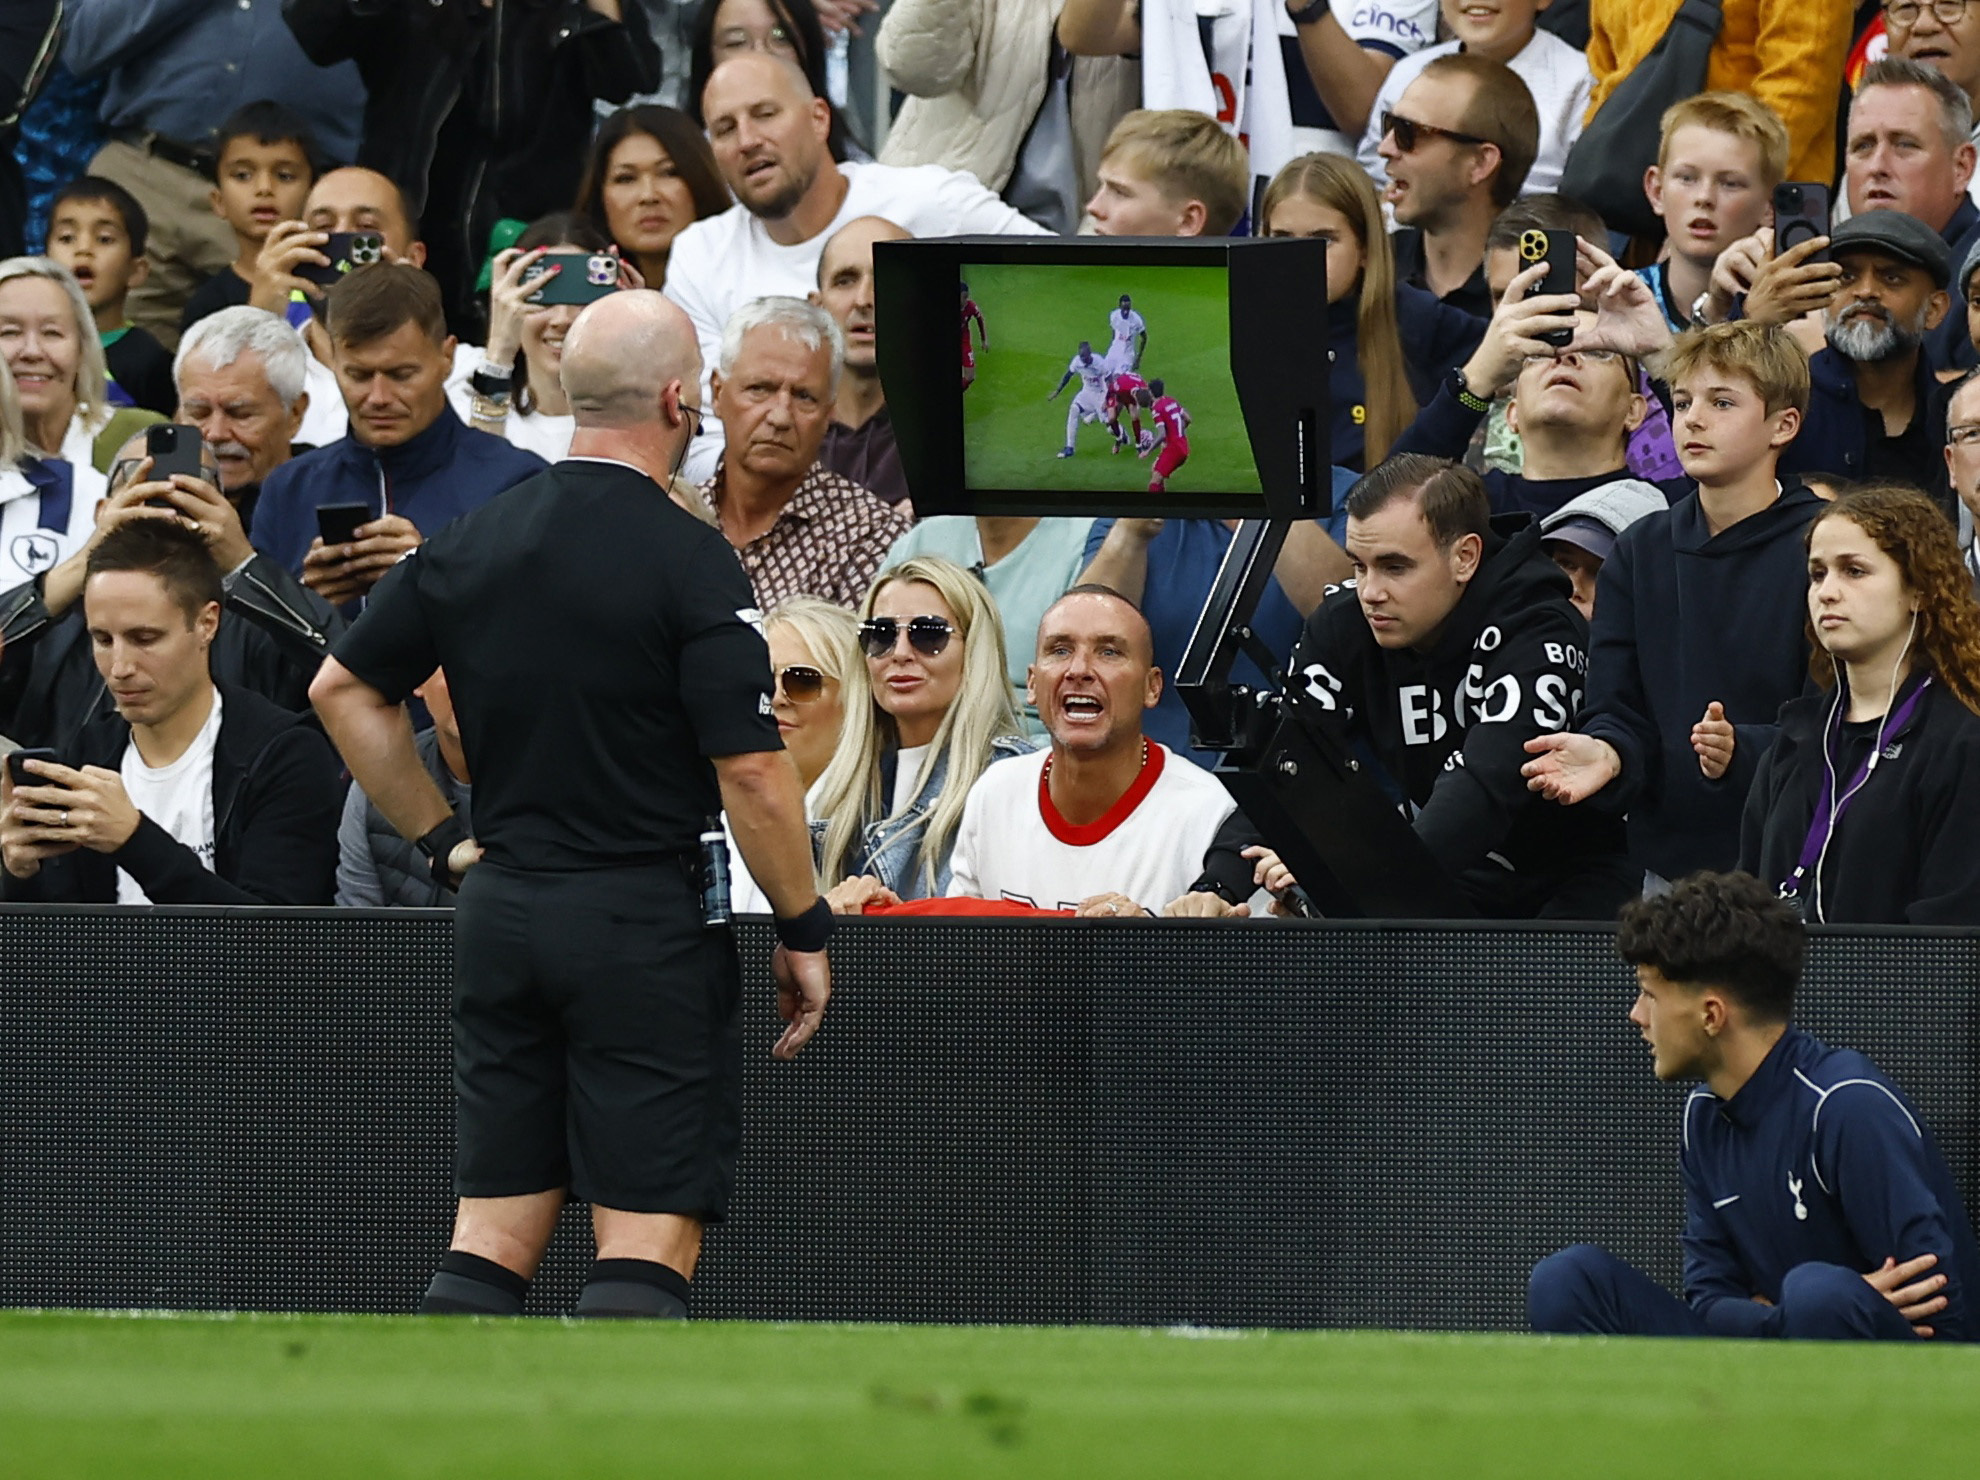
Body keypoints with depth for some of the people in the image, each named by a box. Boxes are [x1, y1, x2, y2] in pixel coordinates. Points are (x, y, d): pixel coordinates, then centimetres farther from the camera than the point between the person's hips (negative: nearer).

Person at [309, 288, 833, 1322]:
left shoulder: (471, 547, 6)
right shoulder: (686, 559, -13)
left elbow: (343, 690, 14)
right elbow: (749, 770, -15)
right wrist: (803, 931, -4)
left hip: (500, 913, 6)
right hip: (646, 925, -6)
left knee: (494, 1230, 8)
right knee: (647, 1241, -4)